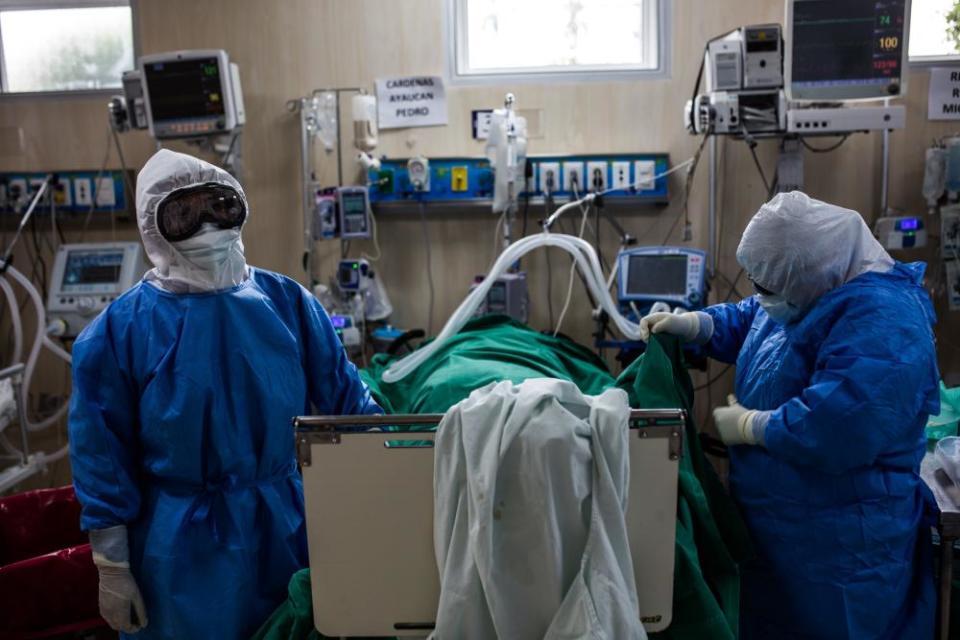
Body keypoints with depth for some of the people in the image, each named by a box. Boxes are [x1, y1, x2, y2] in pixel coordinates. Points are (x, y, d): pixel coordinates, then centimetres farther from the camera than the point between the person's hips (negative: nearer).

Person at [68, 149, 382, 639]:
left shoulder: (288, 302, -2)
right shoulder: (118, 330, -8)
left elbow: (344, 397, 5)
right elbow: (103, 454, -4)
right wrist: (112, 569, -2)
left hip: (289, 530, 3)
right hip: (183, 549, -2)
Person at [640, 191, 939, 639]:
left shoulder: (880, 319, -28)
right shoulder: (812, 291, 5)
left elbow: (836, 427, -37)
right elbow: (747, 321, 22)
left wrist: (748, 426, -22)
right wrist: (693, 325, 3)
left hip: (840, 542, -10)